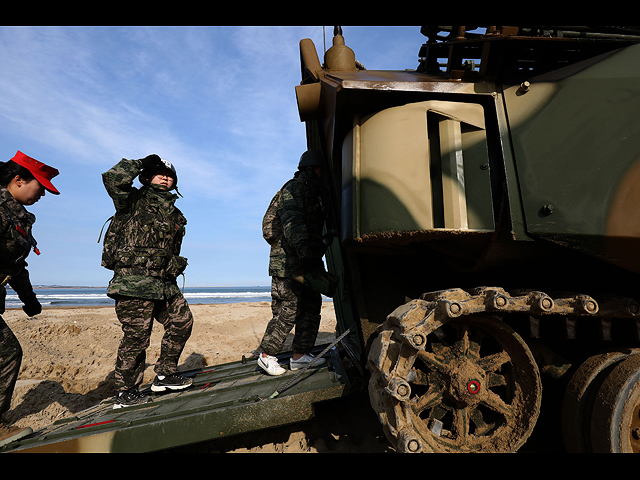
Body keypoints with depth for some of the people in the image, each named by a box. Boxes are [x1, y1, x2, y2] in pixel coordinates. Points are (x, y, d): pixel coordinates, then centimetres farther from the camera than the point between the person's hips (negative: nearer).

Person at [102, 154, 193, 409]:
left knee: (182, 320, 6)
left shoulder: (175, 215, 20)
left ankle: (165, 374, 21)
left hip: (164, 283, 7)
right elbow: (113, 178, -19)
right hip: (134, 280, -7)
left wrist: (175, 267, 19)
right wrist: (141, 163, -7)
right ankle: (125, 393, 13)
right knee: (137, 335, -4)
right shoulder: (134, 201, 1)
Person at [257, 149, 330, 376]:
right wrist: (305, 252, -36)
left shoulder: (314, 193, 23)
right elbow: (292, 222, -24)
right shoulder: (294, 188, -8)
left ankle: (300, 355, 14)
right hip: (288, 262, -9)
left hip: (308, 262, 9)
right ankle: (266, 355, 10)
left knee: (312, 307, 6)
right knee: (288, 311, -6)